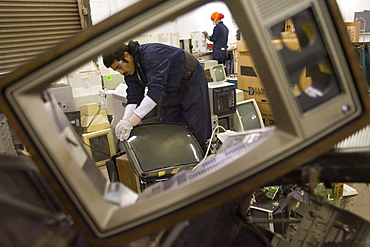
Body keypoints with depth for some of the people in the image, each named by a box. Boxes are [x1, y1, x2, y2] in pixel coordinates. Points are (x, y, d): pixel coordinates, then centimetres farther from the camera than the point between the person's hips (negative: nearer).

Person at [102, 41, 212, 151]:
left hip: (191, 81, -8)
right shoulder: (130, 70, -6)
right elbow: (134, 97, -9)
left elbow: (156, 89, -43)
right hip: (173, 89, 8)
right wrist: (125, 121, -26)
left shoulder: (152, 55, -34)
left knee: (196, 130, -6)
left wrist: (132, 119, -49)